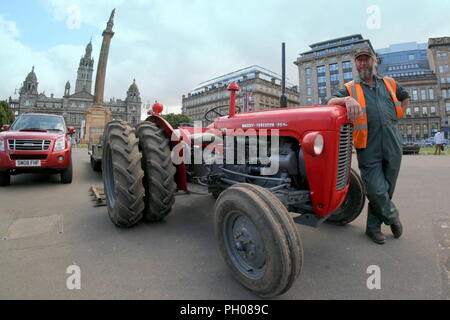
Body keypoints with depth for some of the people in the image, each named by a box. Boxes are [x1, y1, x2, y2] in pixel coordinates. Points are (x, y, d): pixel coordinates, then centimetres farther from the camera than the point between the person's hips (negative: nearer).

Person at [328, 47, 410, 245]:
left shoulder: (389, 84, 18)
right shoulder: (350, 88, 7)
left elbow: (405, 97, 35)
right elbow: (331, 102, -10)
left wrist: (397, 116, 19)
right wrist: (348, 99, -30)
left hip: (393, 145, 4)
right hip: (368, 148, -4)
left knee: (386, 189, 9)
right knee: (376, 190, -8)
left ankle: (374, 226, 24)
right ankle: (392, 216, 23)